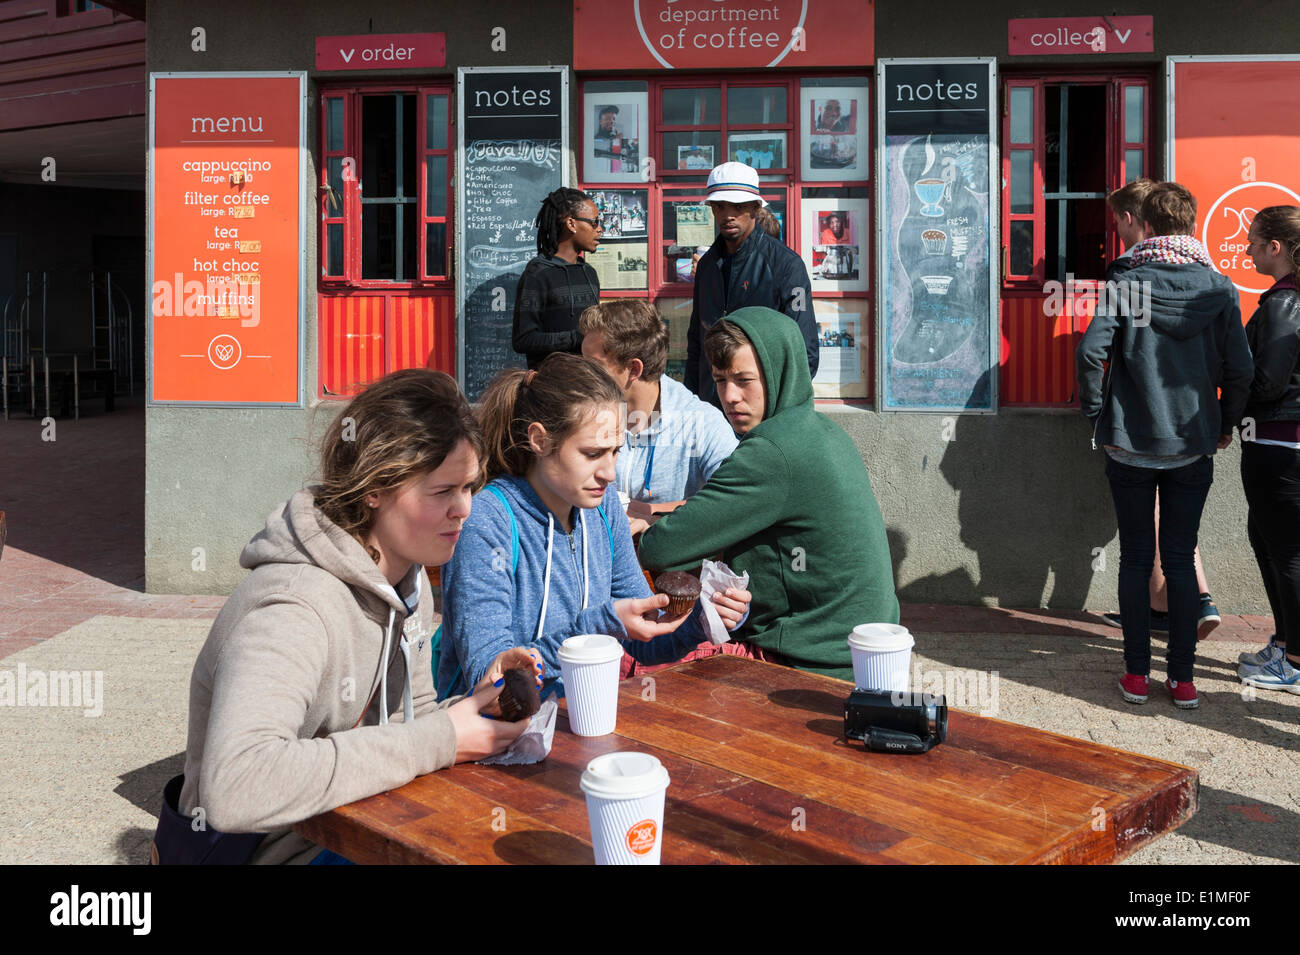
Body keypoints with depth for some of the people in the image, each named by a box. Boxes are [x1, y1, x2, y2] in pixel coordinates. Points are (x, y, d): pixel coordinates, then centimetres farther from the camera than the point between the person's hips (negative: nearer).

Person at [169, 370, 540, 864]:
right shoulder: (295, 607, -26)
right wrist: (436, 743, -31)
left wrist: (473, 707, -9)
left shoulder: (409, 583, 3)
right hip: (278, 850, -7)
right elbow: (236, 791, -38)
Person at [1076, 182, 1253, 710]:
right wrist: (1225, 424, 13)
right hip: (1193, 446, 1)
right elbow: (1240, 368, -3)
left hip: (1130, 446, -1)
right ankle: (1182, 678, 12)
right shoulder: (1220, 288, -1)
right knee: (1180, 559, 9)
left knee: (1136, 558, 8)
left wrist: (1096, 411, -1)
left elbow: (1090, 352, -17)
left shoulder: (1125, 284, -7)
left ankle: (1137, 674, 12)